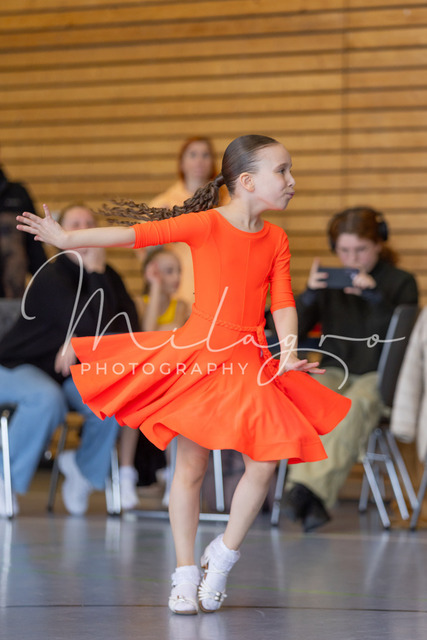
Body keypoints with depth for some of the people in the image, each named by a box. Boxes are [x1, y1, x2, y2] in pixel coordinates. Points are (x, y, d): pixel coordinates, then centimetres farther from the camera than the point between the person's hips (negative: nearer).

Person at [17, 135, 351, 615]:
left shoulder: (276, 240, 4)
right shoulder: (207, 224, -11)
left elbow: (283, 302, 2)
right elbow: (137, 234, -12)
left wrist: (289, 352, -14)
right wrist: (67, 239, -13)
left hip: (248, 362, 4)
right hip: (198, 355, -4)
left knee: (264, 462, -6)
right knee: (191, 465, 2)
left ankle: (223, 556, 16)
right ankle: (185, 574, 15)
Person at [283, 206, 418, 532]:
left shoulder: (401, 282, 7)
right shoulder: (329, 283, 14)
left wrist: (376, 298, -19)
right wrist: (309, 295, -10)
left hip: (379, 374, -2)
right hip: (336, 371, 2)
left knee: (355, 405, -38)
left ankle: (308, 489, -53)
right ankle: (313, 499, -50)